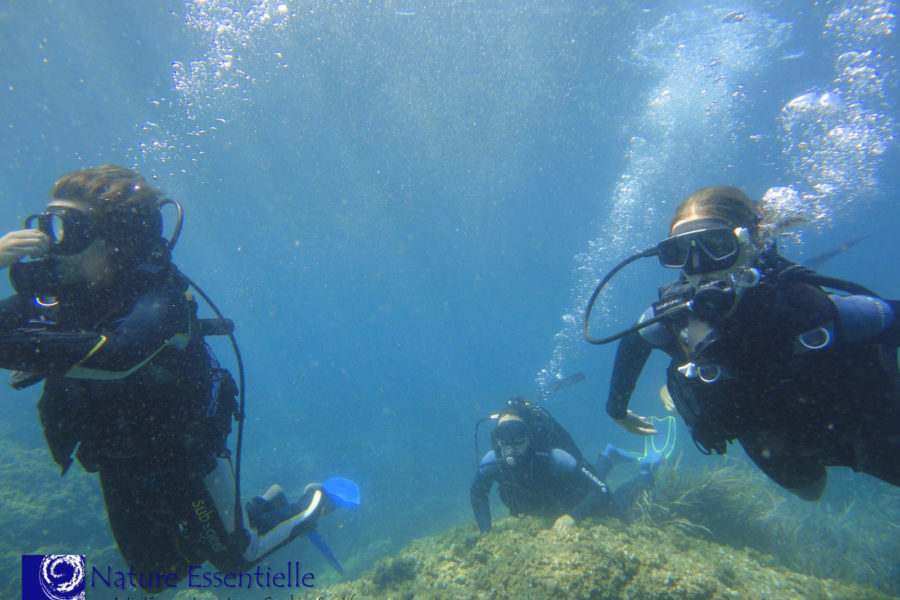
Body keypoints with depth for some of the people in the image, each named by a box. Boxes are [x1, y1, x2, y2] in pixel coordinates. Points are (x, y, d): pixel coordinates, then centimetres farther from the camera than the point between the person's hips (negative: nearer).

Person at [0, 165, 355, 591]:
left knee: (234, 557, 16)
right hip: (119, 470, 8)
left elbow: (118, 353, -49)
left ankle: (312, 504, 41)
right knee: (156, 576, 28)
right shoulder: (50, 296, -8)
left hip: (184, 460, -7)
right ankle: (265, 508, 45)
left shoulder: (157, 298, -30)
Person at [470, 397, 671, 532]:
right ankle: (608, 457, 47)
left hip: (574, 502, -5)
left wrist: (573, 516, -53)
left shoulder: (554, 458, -44)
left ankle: (646, 471, 37)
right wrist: (486, 533, -20)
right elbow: (477, 495, -15)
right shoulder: (491, 462, -34)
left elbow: (601, 490, -40)